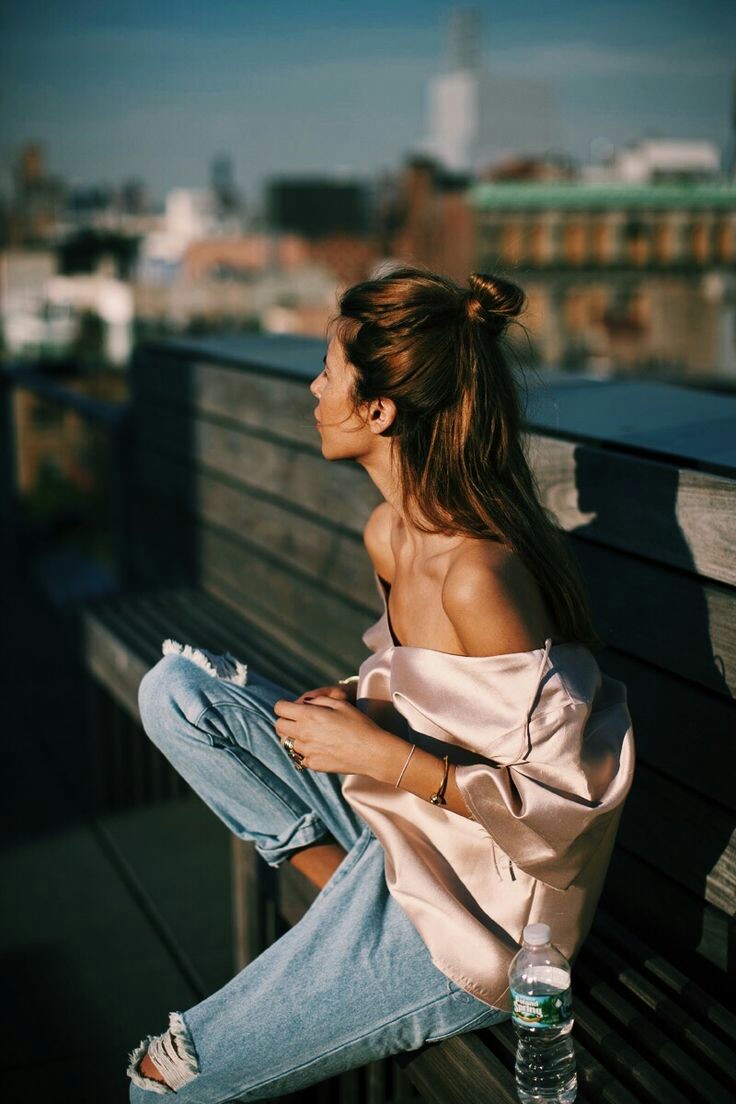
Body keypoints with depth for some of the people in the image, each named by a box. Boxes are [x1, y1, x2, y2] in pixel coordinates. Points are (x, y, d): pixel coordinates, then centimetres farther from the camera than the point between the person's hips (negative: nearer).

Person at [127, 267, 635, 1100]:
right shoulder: (388, 532, -2)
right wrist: (355, 705, -6)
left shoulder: (481, 573, -29)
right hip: (406, 822, 8)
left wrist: (383, 755, -23)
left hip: (472, 905, -8)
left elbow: (564, 798, -24)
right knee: (175, 690, 0)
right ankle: (340, 881, 0)